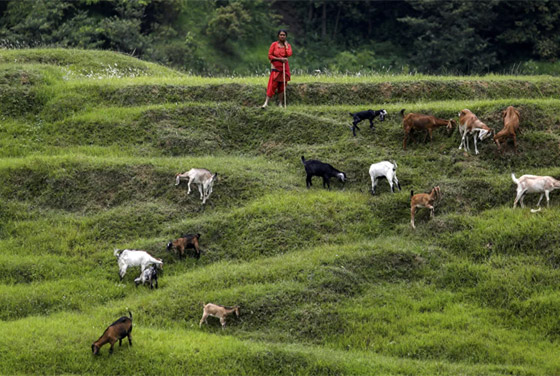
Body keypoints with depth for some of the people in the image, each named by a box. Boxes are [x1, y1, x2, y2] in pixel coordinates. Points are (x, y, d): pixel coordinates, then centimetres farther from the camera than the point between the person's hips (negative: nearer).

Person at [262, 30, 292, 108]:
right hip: (275, 67, -3)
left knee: (282, 85, 4)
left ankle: (280, 103, 12)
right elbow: (270, 56, -4)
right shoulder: (274, 44, 0)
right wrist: (280, 59, -14)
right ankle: (266, 103, -17)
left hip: (284, 67, 3)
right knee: (272, 85, -13)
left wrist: (285, 45, -5)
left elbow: (289, 54, -11)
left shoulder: (288, 45, 7)